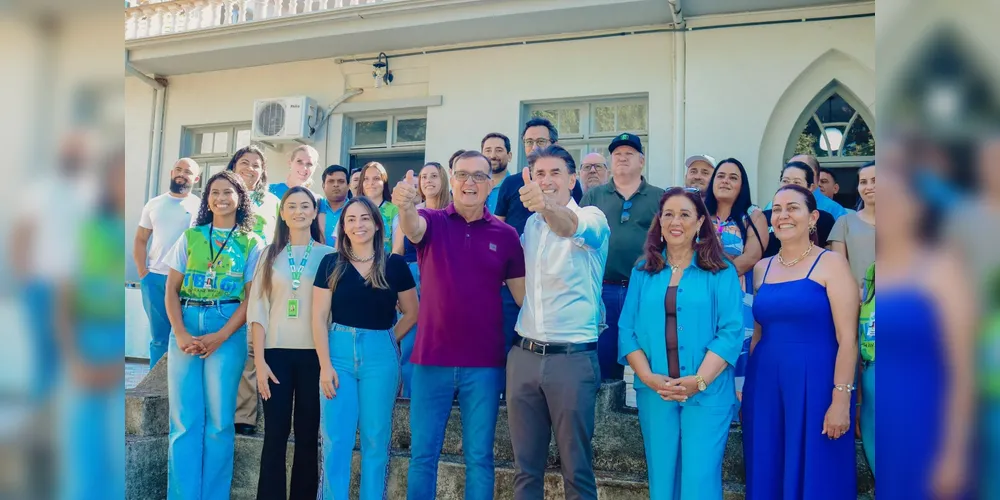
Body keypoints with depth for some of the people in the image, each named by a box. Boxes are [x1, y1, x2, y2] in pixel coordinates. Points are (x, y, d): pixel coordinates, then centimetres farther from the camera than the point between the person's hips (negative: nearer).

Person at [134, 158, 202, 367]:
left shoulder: (200, 206, 2)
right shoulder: (154, 204, 11)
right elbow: (140, 240, 13)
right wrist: (143, 273, 2)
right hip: (155, 279, 3)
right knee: (159, 338, 9)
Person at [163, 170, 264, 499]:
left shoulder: (252, 244, 5)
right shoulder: (190, 236, 10)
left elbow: (251, 298, -1)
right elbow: (171, 289, 6)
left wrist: (220, 337, -12)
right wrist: (180, 333, -8)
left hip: (228, 329, -2)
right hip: (186, 325, 2)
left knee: (219, 419, 1)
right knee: (184, 419, 3)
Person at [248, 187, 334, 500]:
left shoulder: (329, 255, 4)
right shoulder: (270, 255, 8)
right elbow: (257, 308, 4)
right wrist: (259, 359, -4)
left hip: (314, 354, -1)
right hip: (277, 354, 1)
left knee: (308, 434, 5)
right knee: (275, 434, 1)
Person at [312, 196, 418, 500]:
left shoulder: (394, 264, 1)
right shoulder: (331, 264, 3)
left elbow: (412, 313, 9)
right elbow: (319, 318, 0)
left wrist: (386, 339, 0)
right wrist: (325, 364, -7)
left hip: (381, 355, 0)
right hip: (338, 352, 0)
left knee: (376, 440, 7)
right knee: (335, 440, 3)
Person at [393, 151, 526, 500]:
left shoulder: (505, 234, 3)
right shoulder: (432, 222, 0)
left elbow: (523, 293, 7)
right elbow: (412, 227, -24)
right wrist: (405, 206, -47)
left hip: (484, 363, 1)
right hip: (431, 358, 0)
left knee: (479, 457, 10)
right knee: (422, 453, 9)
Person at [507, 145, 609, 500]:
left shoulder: (592, 218, -5)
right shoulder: (528, 224, 12)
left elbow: (571, 227, -31)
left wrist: (546, 206, -51)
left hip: (573, 358, -4)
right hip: (523, 355, 5)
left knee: (577, 470, 5)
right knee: (525, 467, 12)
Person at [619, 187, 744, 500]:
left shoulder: (721, 271, 1)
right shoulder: (643, 272, 9)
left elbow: (731, 331, -7)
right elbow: (627, 330, 3)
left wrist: (698, 381, -17)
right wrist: (648, 377, -11)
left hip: (707, 394, -2)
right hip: (654, 394, 3)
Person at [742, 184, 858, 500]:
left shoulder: (831, 263, -5)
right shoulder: (762, 269, 10)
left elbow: (847, 338, -10)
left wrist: (841, 400, -16)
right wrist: (747, 385, 11)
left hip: (814, 385, -5)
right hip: (765, 385, 5)